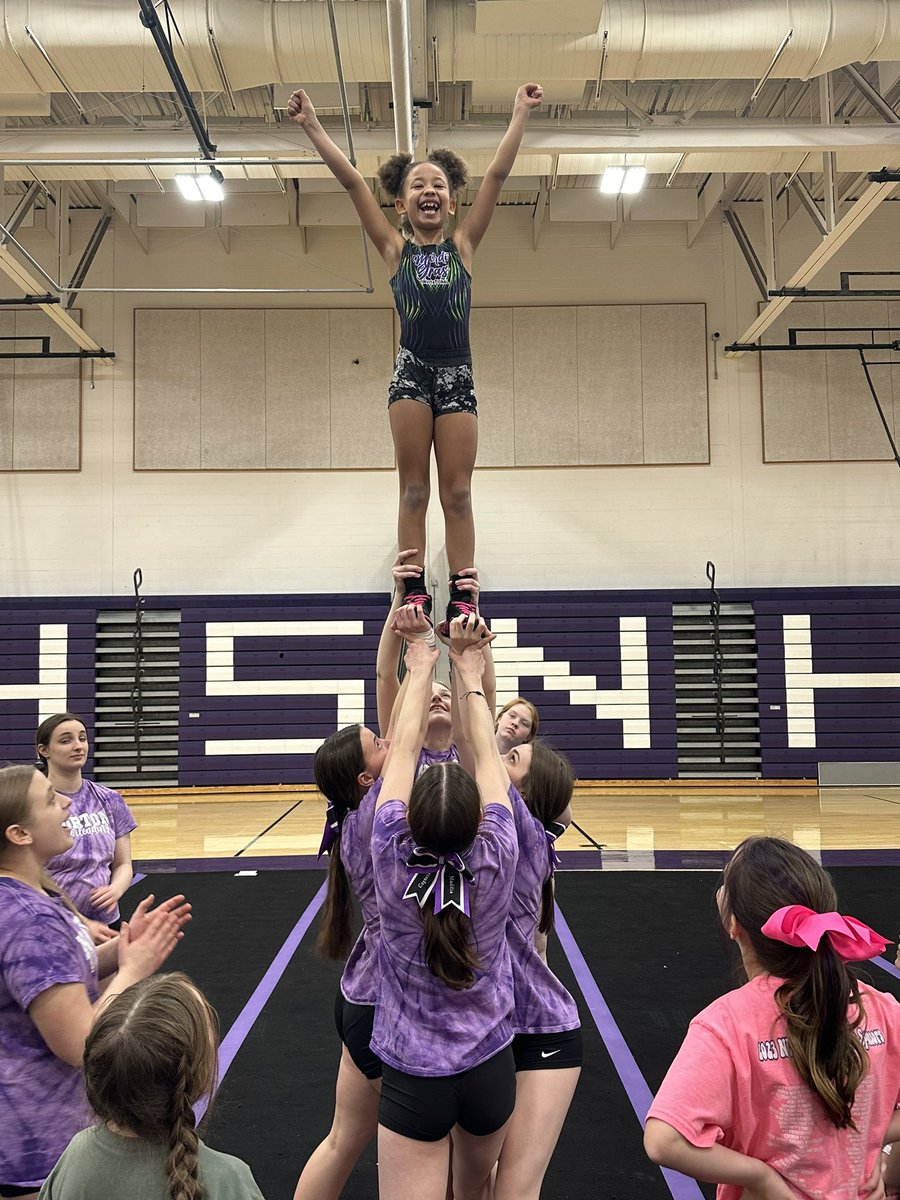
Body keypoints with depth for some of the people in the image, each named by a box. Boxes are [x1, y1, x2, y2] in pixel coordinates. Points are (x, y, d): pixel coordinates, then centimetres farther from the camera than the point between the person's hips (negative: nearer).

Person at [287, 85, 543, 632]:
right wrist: (312, 126, 8)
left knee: (458, 492, 0)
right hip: (412, 372, -1)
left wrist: (521, 113, 12)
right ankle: (413, 592, 0)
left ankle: (461, 598, -1)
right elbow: (352, 180, 9)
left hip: (458, 374, 1)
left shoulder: (463, 245, 14)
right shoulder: (394, 249, 12)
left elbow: (497, 175, 12)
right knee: (414, 489, -1)